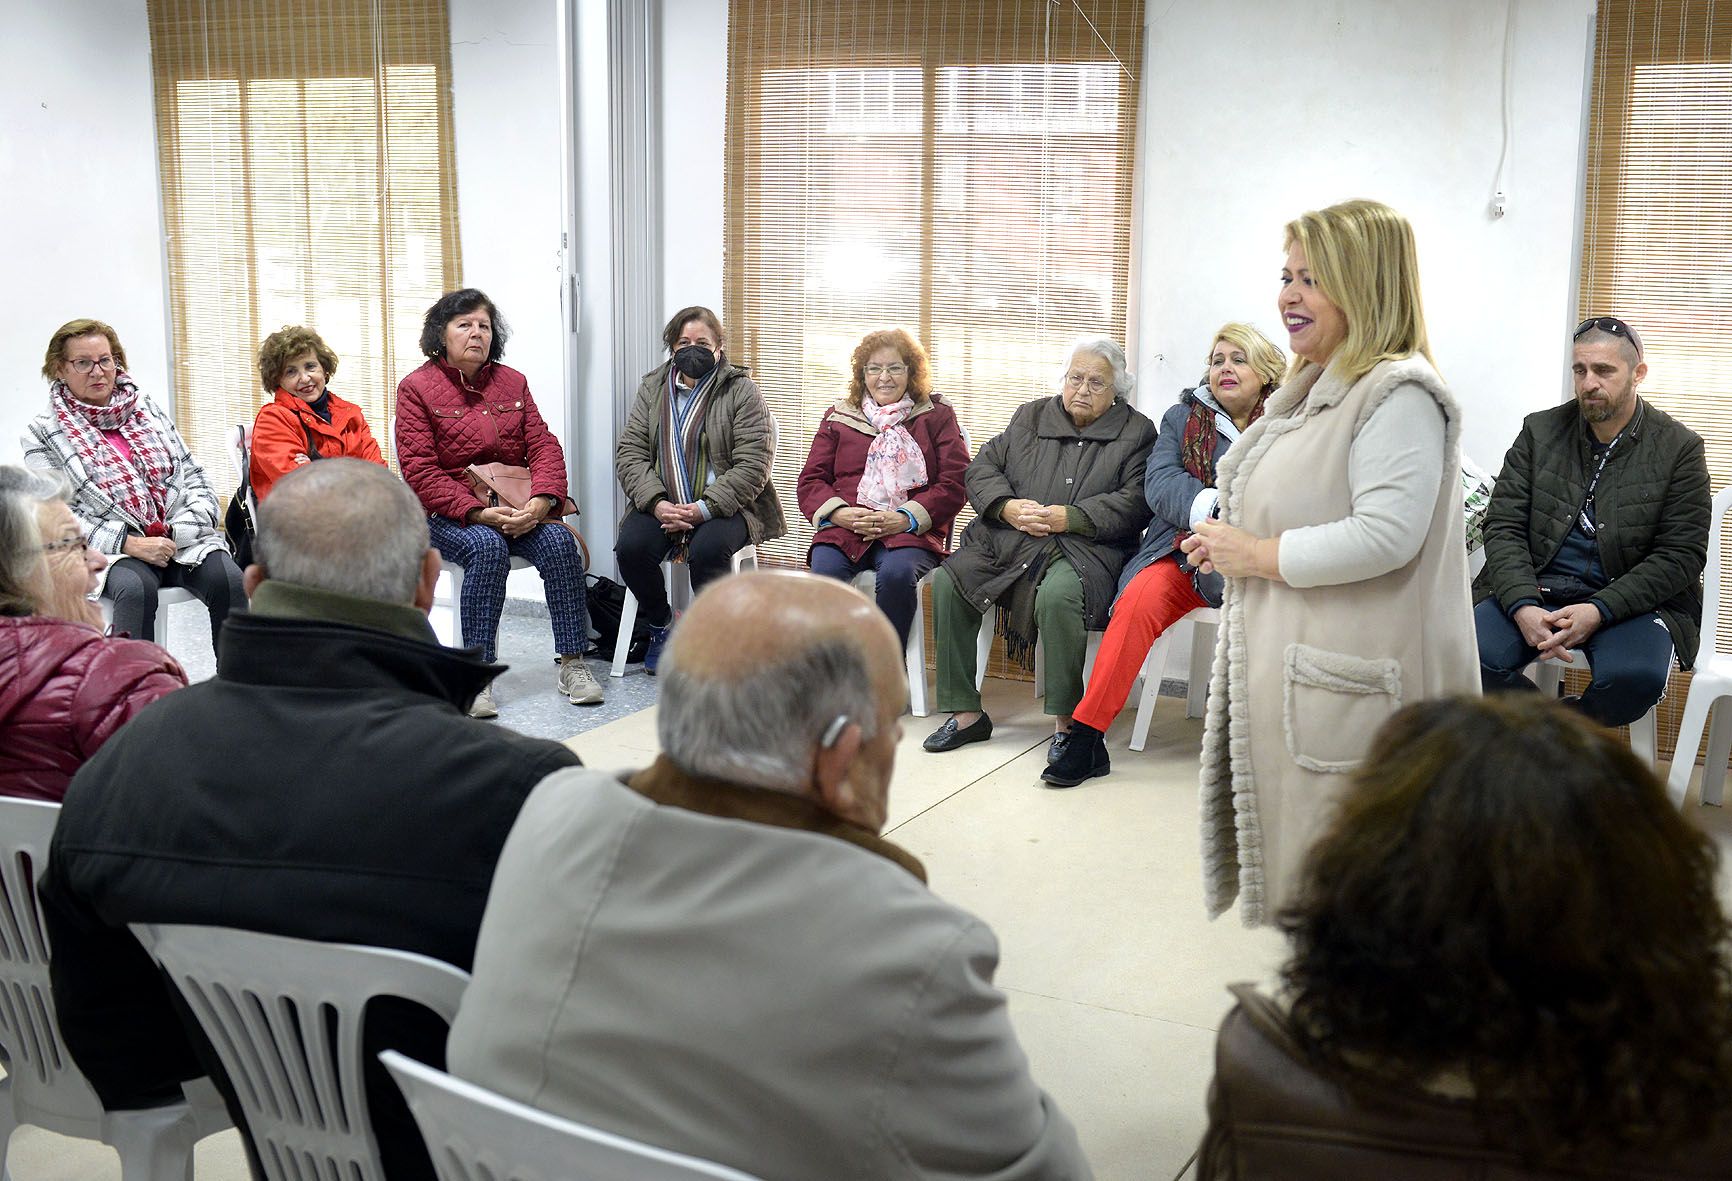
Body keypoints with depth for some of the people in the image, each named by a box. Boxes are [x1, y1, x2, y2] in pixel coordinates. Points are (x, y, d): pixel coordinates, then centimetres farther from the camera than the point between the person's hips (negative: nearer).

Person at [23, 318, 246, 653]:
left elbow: (195, 478, 15)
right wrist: (130, 543, -15)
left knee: (228, 580, -28)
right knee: (136, 588, -36)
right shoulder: (44, 435, 8)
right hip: (111, 549, -3)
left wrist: (180, 532, -5)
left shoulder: (148, 410, 19)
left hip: (182, 539, 3)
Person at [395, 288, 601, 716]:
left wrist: (541, 500, -17)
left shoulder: (512, 382, 11)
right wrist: (478, 512, -22)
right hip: (445, 513, -4)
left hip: (515, 508, 4)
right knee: (488, 548, -34)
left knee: (559, 540, -24)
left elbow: (544, 446, 5)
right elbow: (419, 471, -10)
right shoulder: (417, 387, -2)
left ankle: (572, 664, -19)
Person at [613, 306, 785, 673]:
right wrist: (657, 504, -14)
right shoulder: (652, 388, 11)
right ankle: (660, 625, 3)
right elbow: (629, 452, 4)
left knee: (707, 549, -34)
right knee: (631, 546, -25)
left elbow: (752, 466, -9)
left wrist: (703, 510, -20)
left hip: (723, 506, -3)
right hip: (660, 503, 4)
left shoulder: (742, 392, -1)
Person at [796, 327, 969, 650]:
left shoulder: (937, 416, 15)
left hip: (910, 532, -2)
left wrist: (906, 518, -11)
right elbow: (810, 481, 15)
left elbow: (954, 484, 5)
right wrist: (840, 513, -8)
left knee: (896, 574, -35)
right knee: (825, 573, -31)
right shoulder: (838, 418, 21)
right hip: (843, 529, 2)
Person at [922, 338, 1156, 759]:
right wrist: (1007, 507, -6)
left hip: (1086, 547, -4)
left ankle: (1066, 720, -22)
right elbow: (982, 468, 14)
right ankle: (965, 712, -12)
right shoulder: (1031, 416, 20)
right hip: (1008, 539, 4)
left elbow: (1134, 503, -5)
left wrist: (1070, 517, -14)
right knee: (947, 582, -20)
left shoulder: (1136, 432, 8)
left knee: (1057, 595, -38)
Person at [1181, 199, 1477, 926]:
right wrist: (1229, 546, 8)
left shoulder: (1399, 395, -15)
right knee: (1283, 856, 16)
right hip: (1281, 664, 10)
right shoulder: (1311, 390, 16)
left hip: (1347, 681, -10)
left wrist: (1258, 556, -16)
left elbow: (1386, 536, -25)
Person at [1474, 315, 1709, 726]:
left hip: (1628, 600, -2)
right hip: (1533, 590, 2)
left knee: (1635, 676, -34)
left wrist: (1599, 611, -17)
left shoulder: (1679, 448, 2)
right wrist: (1523, 607, -16)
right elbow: (1503, 527, 3)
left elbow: (1682, 555, -3)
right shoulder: (1539, 431, 8)